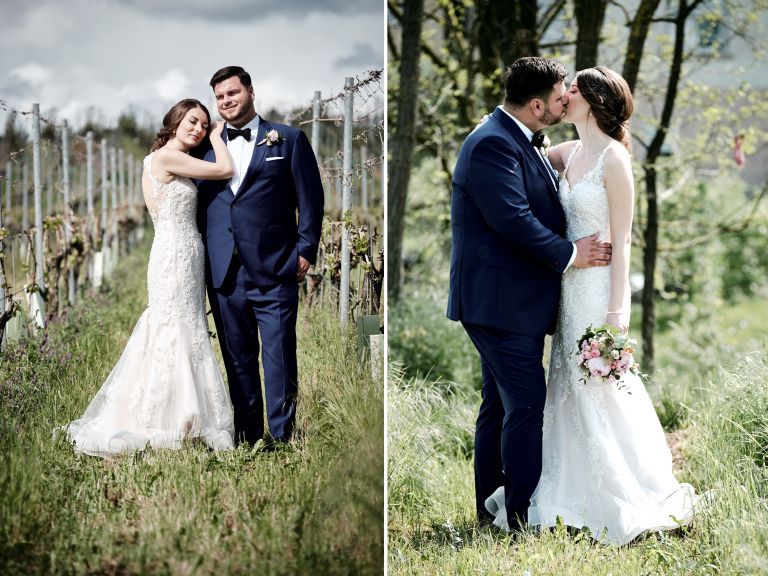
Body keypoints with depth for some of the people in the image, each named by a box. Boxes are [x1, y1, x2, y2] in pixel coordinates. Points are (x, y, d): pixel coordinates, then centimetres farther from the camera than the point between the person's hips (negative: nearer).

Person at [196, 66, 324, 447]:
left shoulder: (288, 140, 5)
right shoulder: (208, 148, 14)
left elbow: (310, 198, 3)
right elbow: (199, 205, 15)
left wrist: (305, 251, -4)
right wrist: (201, 263, 6)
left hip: (275, 272, -4)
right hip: (223, 274, 4)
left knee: (279, 360, -5)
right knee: (238, 362, 8)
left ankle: (282, 440, 1)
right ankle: (247, 441, 15)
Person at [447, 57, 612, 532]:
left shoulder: (515, 141, 15)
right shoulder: (494, 144, -19)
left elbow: (541, 207, 18)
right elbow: (513, 220, -24)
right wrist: (569, 254, -15)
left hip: (510, 299, 11)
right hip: (502, 301, -11)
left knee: (501, 404, 16)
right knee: (526, 402, -8)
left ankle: (492, 502, 25)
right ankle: (523, 512, -2)